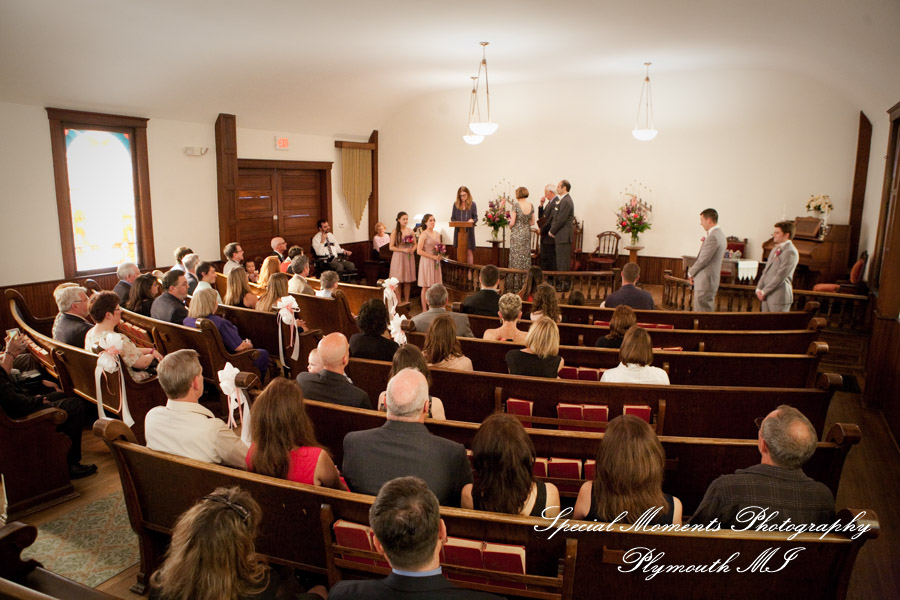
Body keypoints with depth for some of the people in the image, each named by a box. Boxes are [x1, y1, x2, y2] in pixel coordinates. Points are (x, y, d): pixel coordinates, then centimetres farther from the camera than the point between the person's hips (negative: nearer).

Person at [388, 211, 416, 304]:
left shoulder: (410, 231, 8)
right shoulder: (395, 231, -5)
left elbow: (415, 244, 15)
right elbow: (391, 247, -8)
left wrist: (412, 250, -6)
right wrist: (403, 250, -17)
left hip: (409, 257, 4)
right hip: (398, 257, -4)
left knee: (408, 281, 7)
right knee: (398, 281, -2)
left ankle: (406, 302, 17)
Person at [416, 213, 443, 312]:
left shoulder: (437, 234, 12)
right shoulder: (423, 234, -9)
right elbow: (419, 251, -15)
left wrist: (440, 254, 1)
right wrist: (433, 256, -17)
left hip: (436, 263, 6)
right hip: (426, 262, -6)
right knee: (426, 287, -2)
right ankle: (424, 310, 4)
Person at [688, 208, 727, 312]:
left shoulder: (713, 237, -19)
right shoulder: (720, 235, 14)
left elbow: (703, 260, -17)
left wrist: (691, 273, -4)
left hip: (705, 282, -11)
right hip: (712, 280, 11)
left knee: (702, 313, -6)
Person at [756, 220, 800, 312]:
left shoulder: (790, 252, -12)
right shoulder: (775, 249, 16)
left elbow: (781, 276, -17)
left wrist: (764, 291, -14)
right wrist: (759, 289, 4)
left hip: (779, 297, -8)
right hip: (766, 295, 8)